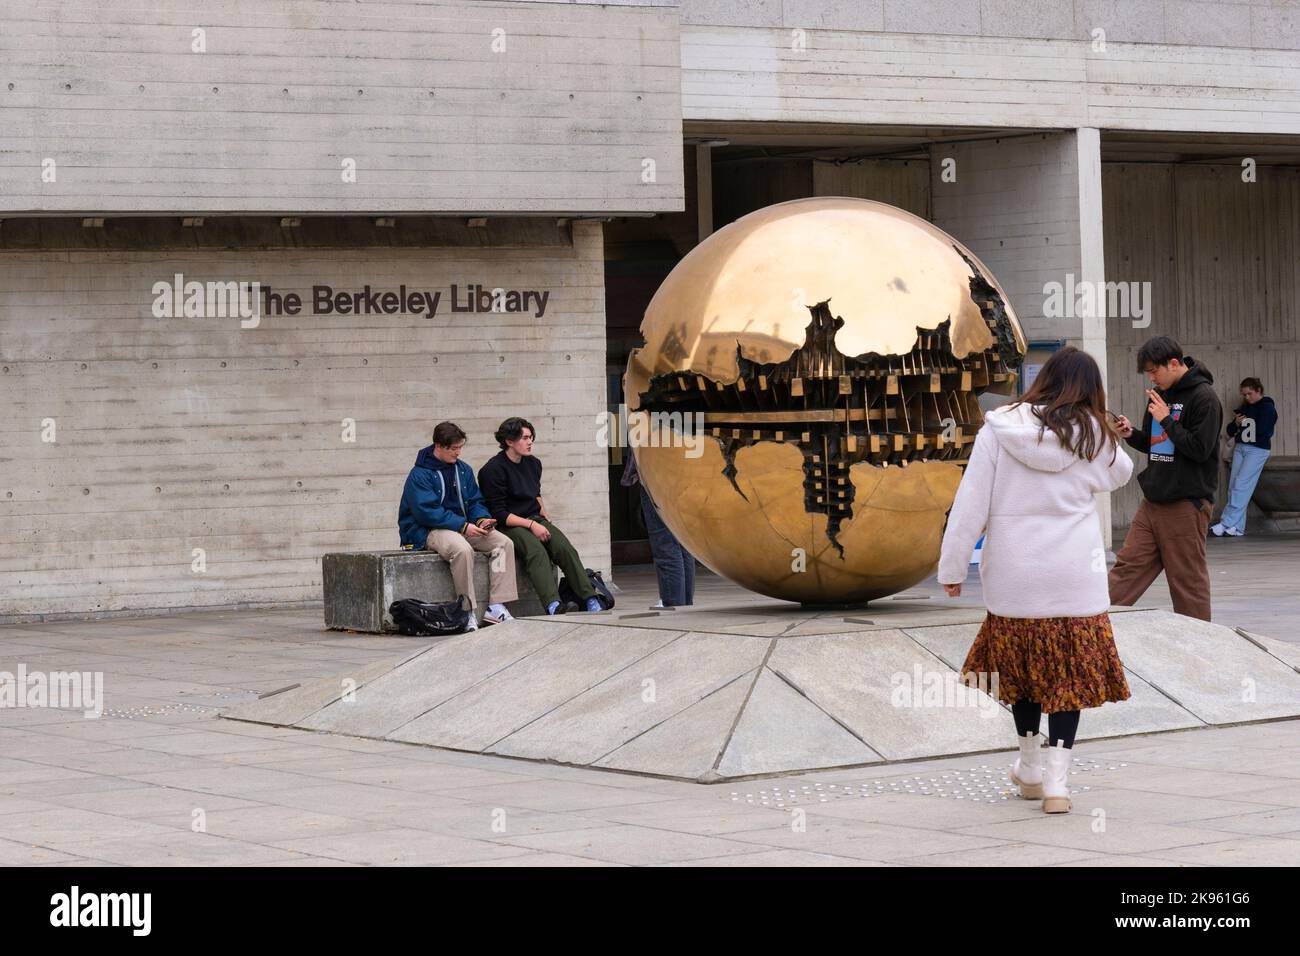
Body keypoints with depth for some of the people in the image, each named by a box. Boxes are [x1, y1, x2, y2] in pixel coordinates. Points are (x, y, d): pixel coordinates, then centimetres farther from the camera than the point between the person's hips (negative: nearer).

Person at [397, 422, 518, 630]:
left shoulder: (464, 470, 12)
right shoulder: (419, 475, -10)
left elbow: (475, 501, 16)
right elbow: (427, 512, -18)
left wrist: (482, 519, -8)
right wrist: (463, 526, -23)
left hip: (463, 526, 7)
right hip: (429, 531, -7)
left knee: (504, 543, -14)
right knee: (462, 549, -38)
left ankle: (497, 607, -19)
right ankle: (469, 612, -31)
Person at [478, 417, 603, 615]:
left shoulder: (533, 463, 14)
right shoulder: (493, 470, -10)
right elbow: (499, 514, -14)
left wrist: (545, 515, 14)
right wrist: (531, 525, -20)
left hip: (535, 520, 7)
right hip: (509, 525, -7)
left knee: (565, 548, -21)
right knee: (536, 550, -35)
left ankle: (590, 601, -29)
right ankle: (553, 606, -52)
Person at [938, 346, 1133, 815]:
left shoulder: (999, 429, -6)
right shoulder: (1092, 435, -3)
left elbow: (970, 504, -6)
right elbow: (1121, 473, 19)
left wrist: (952, 567, 1)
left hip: (1012, 576, 1)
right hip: (1074, 578, -1)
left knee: (1020, 666, 19)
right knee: (1069, 672, 6)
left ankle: (1030, 770, 30)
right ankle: (1056, 780, -1)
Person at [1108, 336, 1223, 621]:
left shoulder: (1203, 397, -10)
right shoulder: (1160, 394, 13)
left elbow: (1199, 449, -15)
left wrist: (1166, 420, -16)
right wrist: (1132, 435, 2)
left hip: (1186, 503, -7)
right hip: (1153, 500, 7)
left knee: (1188, 580, 0)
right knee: (1127, 565, 3)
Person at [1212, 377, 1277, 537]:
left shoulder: (1268, 408, -4)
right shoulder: (1244, 408, 15)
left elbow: (1261, 429, -17)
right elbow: (1230, 430, 15)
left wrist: (1245, 423, 0)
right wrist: (1236, 423, -8)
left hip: (1257, 450, -8)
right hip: (1240, 448, 8)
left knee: (1241, 485, -14)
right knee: (1233, 487, 2)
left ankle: (1226, 523, -17)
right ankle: (1237, 527, 4)